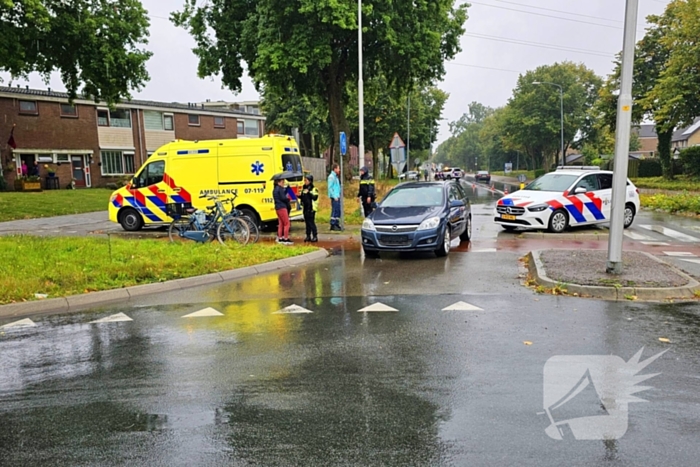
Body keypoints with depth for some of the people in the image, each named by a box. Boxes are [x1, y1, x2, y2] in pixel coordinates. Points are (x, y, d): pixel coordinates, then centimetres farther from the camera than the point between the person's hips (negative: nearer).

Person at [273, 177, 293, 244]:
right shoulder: (280, 189, -13)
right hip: (282, 207, -9)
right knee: (287, 223, -5)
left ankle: (280, 238, 16)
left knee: (281, 223, 14)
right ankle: (286, 239, -6)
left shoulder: (275, 189, 16)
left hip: (277, 208, 9)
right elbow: (283, 198, -18)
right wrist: (288, 199, 0)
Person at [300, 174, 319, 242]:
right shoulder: (304, 188, 15)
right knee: (307, 222, 10)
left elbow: (315, 197, -19)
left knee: (311, 222, -8)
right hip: (305, 208, 8)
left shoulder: (314, 189, -8)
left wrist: (309, 193, -24)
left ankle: (315, 236, -3)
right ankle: (308, 236, 17)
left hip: (311, 208, -8)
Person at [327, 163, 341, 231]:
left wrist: (338, 195, 15)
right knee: (334, 210, -8)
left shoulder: (336, 177, 17)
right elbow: (330, 188, -16)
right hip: (334, 197, -9)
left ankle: (337, 224, 17)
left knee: (338, 211, 11)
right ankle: (333, 225, -4)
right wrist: (334, 196, -19)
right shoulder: (331, 177, -11)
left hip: (337, 197, 9)